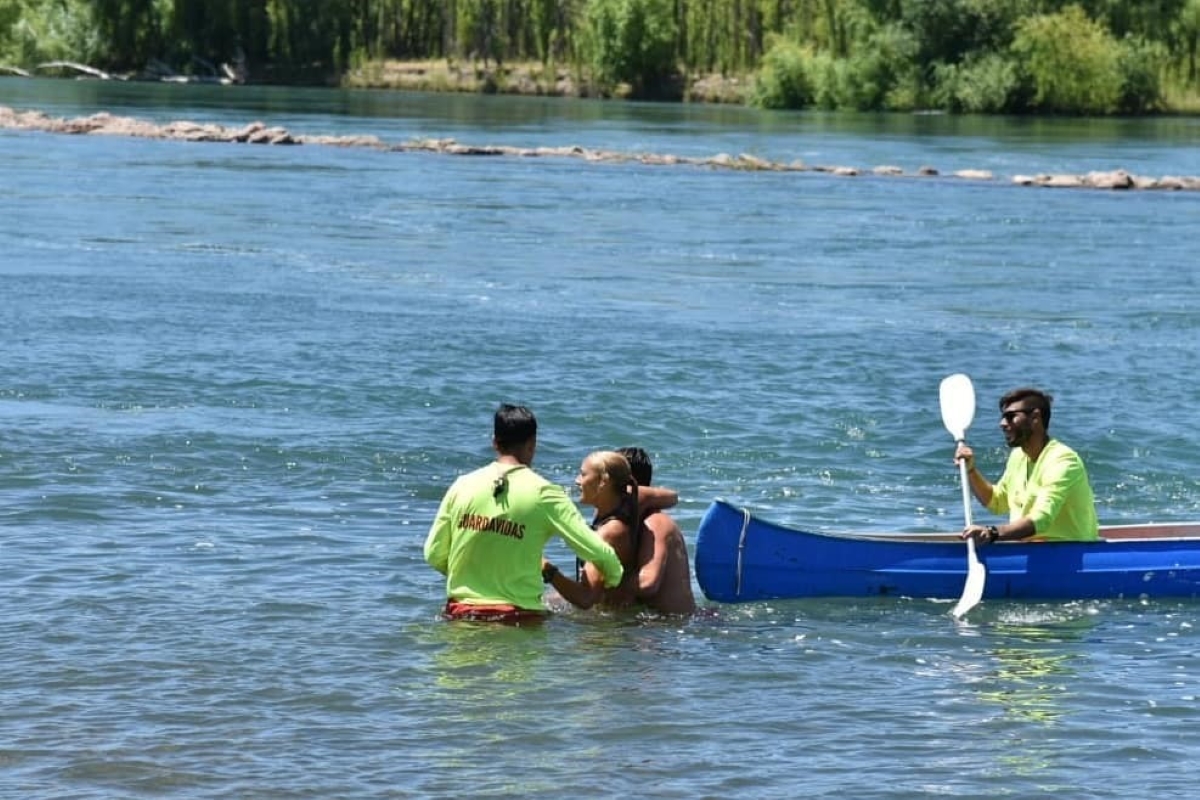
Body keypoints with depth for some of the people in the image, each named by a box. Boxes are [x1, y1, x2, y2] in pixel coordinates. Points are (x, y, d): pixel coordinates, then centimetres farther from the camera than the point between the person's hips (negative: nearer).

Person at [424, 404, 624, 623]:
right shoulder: (544, 494, -5)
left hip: (461, 612, 4)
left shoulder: (462, 486, 4)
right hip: (517, 614, -3)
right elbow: (596, 551, -7)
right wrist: (614, 577, 15)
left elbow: (433, 555, 9)